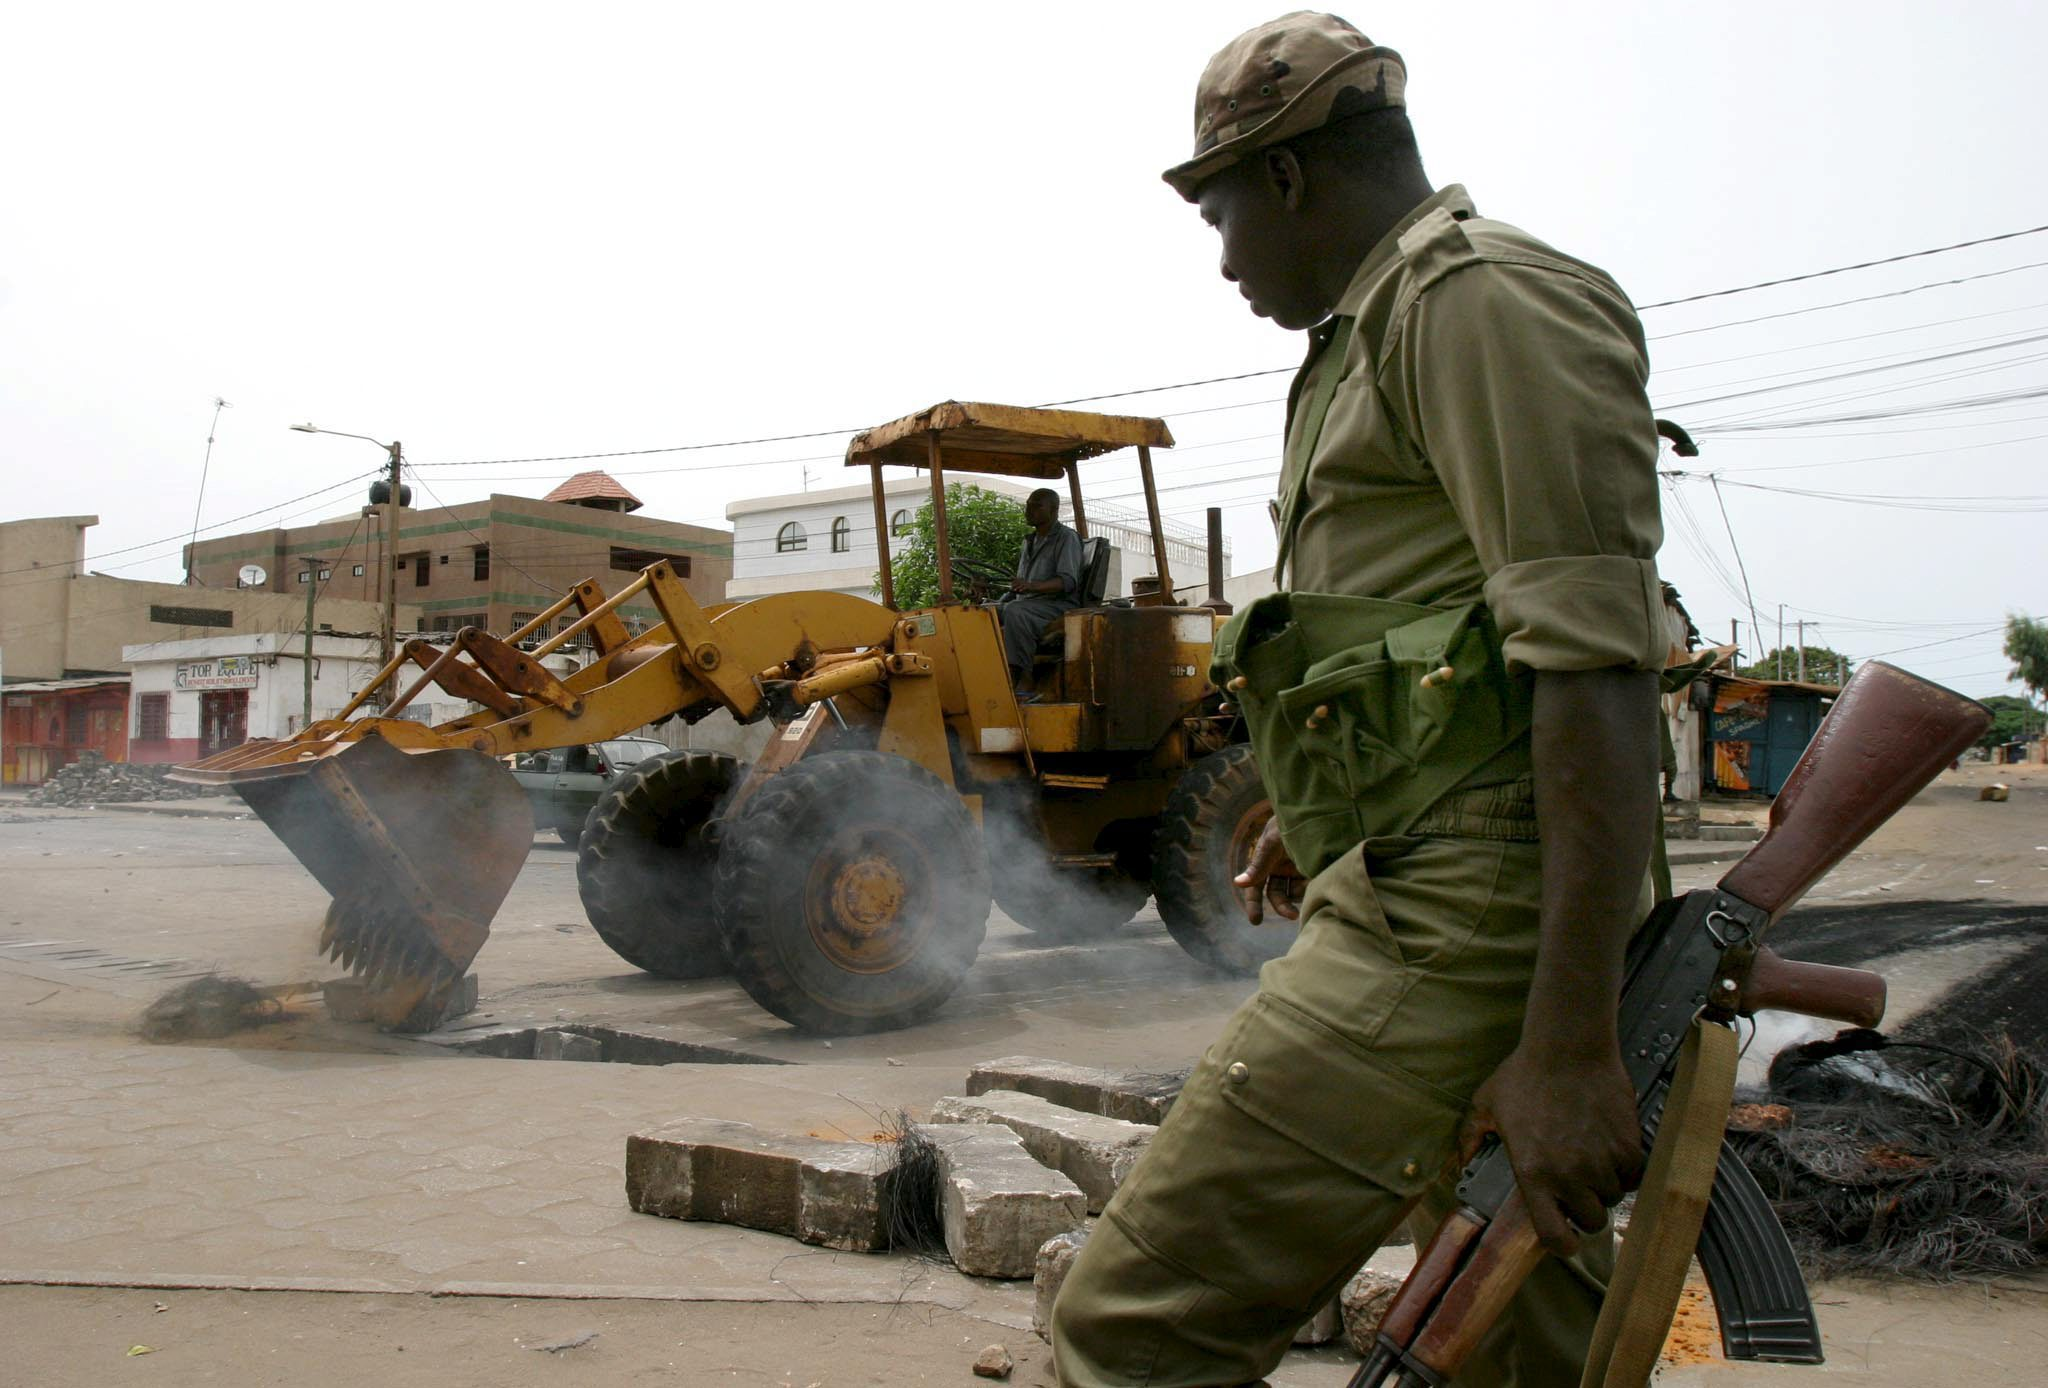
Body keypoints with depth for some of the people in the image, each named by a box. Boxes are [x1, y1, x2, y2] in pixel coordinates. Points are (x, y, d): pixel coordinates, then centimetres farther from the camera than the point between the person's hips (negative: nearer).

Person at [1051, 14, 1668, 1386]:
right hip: (1418, 884, 11)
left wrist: (1571, 1043, -25)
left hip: (1456, 916, -11)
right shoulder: (1384, 331, 23)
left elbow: (1596, 664, -21)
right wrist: (1315, 809, 49)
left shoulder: (1491, 296, -10)